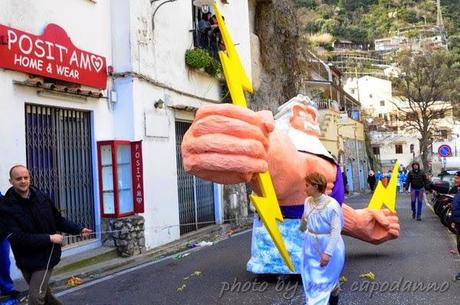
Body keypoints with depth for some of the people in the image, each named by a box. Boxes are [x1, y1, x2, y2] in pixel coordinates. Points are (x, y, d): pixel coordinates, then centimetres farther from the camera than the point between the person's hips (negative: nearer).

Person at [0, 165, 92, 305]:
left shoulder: (42, 198, -5)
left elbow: (58, 220, 9)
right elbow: (17, 237, -20)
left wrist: (79, 230, -1)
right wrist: (49, 238, -20)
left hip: (45, 256, -1)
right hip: (25, 260, 1)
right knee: (42, 293, 18)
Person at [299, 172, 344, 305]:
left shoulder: (332, 204, -22)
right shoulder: (308, 201, -4)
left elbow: (336, 230, -22)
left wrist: (328, 252, -25)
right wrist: (302, 229, 32)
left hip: (329, 245, -5)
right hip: (311, 245, 6)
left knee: (325, 278, 7)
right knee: (311, 278, 13)